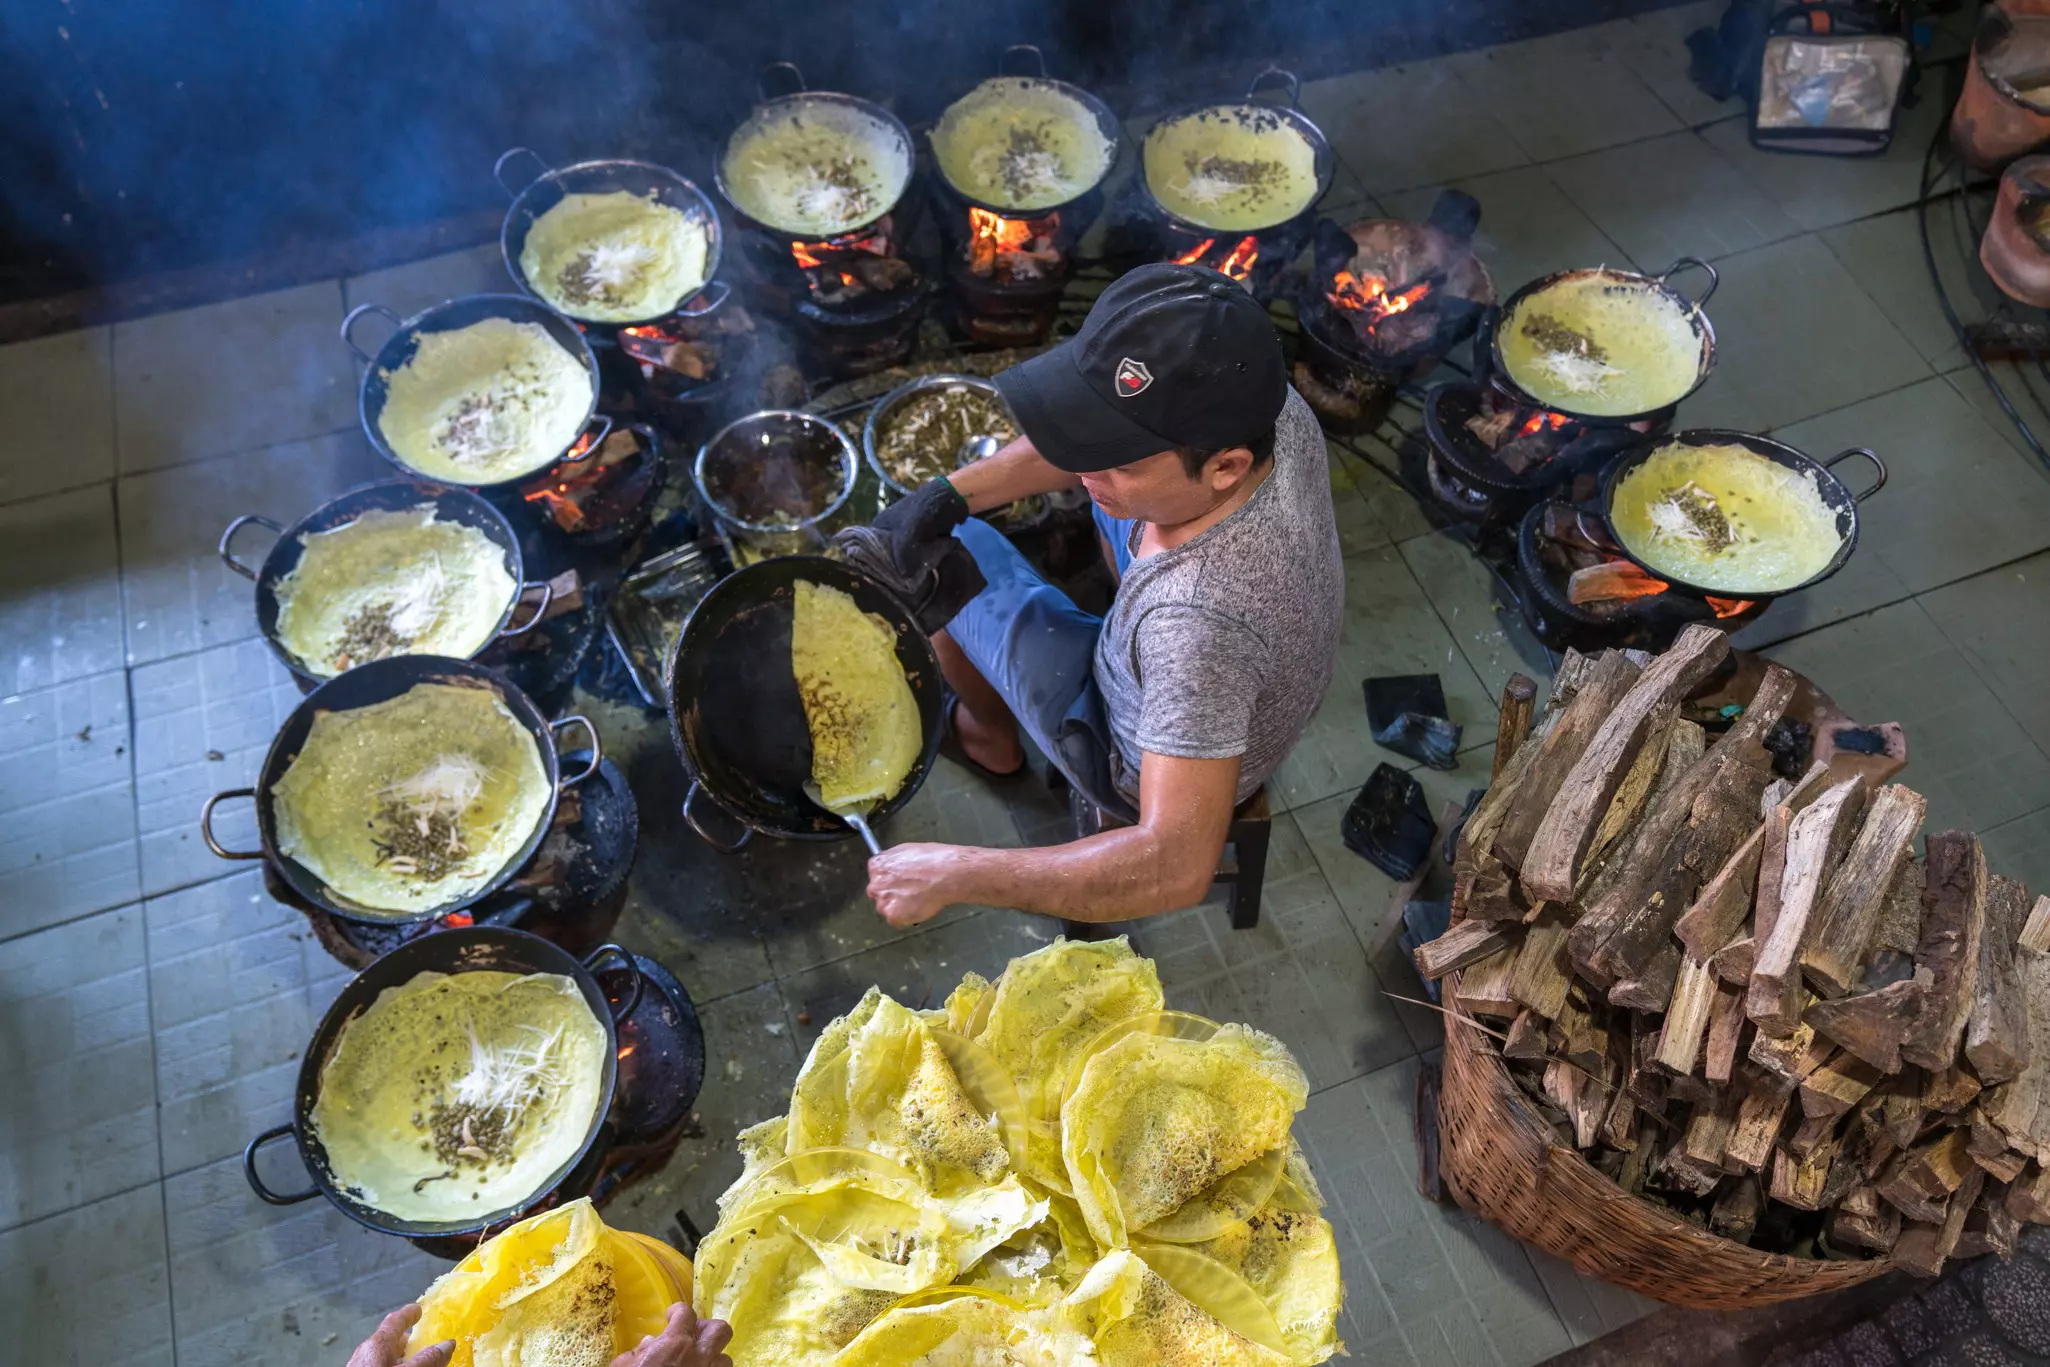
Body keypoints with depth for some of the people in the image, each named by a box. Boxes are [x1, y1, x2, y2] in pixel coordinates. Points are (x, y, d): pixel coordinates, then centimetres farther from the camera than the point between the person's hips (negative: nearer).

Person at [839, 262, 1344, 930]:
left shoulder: (1201, 620, -49)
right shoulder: (1273, 407, -27)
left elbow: (1176, 869, -48)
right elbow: (1097, 423, -9)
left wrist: (956, 873, -42)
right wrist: (951, 493, -17)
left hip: (1140, 758, -6)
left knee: (947, 556, 3)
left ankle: (990, 736, 35)